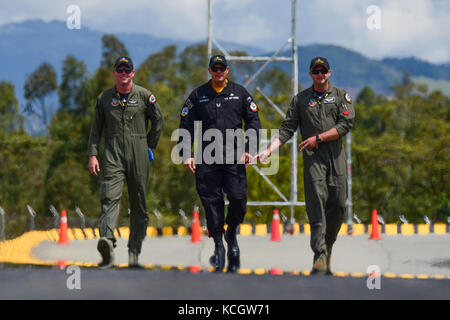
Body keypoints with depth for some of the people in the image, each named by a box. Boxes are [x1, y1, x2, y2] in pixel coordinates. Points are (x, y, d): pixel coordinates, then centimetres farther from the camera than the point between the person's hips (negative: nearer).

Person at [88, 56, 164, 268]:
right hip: (112, 154, 0)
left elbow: (158, 121, 14)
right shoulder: (104, 98, 10)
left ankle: (134, 250, 12)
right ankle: (107, 241, -36)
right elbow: (96, 128, 13)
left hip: (138, 155, 0)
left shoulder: (144, 96, 5)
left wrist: (149, 146, 13)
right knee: (110, 197, -18)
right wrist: (92, 154, 5)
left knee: (138, 203, 3)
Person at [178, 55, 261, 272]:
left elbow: (253, 122, 11)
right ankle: (218, 246, 6)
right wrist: (186, 154, 1)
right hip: (207, 159, 1)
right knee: (211, 201, -3)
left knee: (238, 199, -11)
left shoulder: (240, 93, 11)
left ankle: (231, 234, 16)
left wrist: (250, 150, 0)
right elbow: (186, 126, 11)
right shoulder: (198, 95, 10)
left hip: (234, 157, -1)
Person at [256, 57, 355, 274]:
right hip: (313, 158, -1)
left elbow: (346, 124, -2)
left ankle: (327, 246, 17)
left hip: (337, 158, 1)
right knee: (316, 204, -14)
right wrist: (269, 150, -6)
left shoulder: (341, 96, 11)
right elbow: (287, 129, 7)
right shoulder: (301, 99, 12)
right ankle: (320, 256, -21)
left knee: (337, 204, -2)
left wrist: (318, 138, -10)